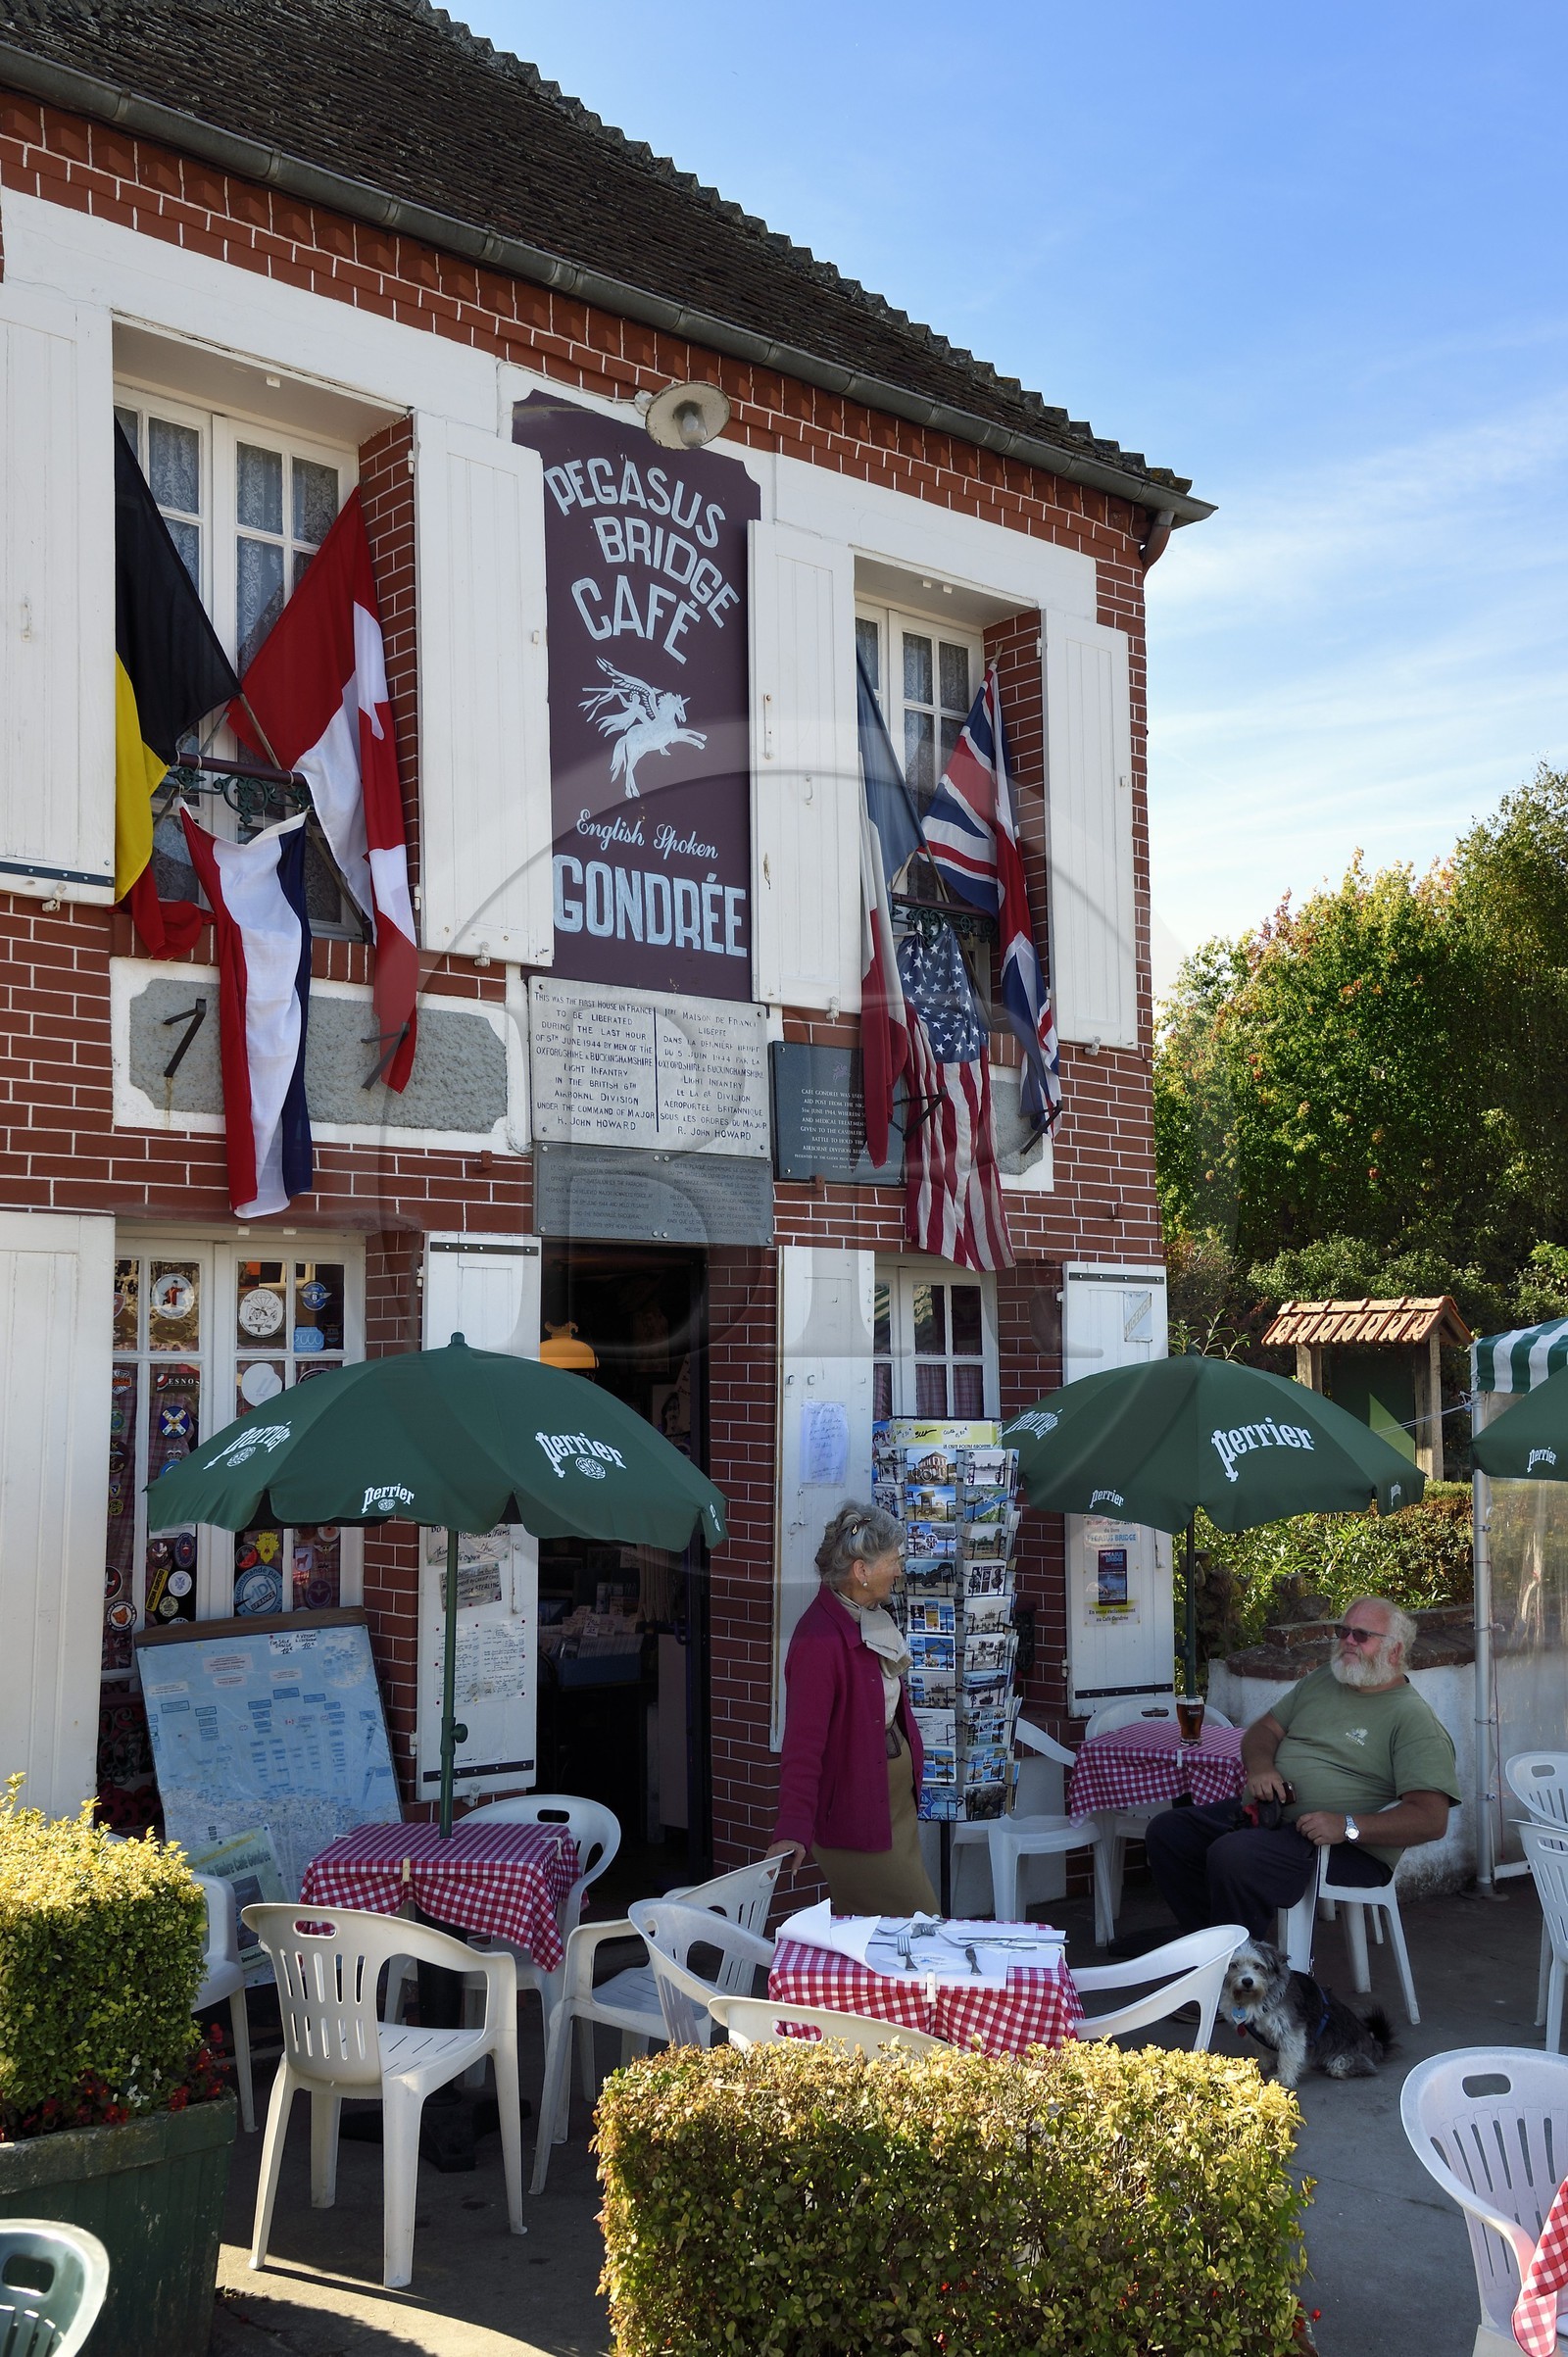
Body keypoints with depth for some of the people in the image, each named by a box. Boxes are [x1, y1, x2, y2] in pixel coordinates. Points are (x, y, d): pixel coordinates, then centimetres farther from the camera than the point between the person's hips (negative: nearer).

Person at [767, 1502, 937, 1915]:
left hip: (896, 1792, 9)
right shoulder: (820, 1638, -24)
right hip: (854, 1809, -9)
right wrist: (794, 1831, -31)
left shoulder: (874, 1617, 4)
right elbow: (803, 1741, -27)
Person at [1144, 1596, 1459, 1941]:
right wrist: (1259, 1767, -3)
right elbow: (1264, 1729, 22)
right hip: (1270, 1811, 8)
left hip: (1350, 1848, -8)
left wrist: (1347, 1826, -26)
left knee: (1233, 1856, -33)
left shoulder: (1413, 1717, -6)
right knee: (1166, 1831, -6)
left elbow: (1431, 1819, -15)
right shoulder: (1320, 1680, 18)